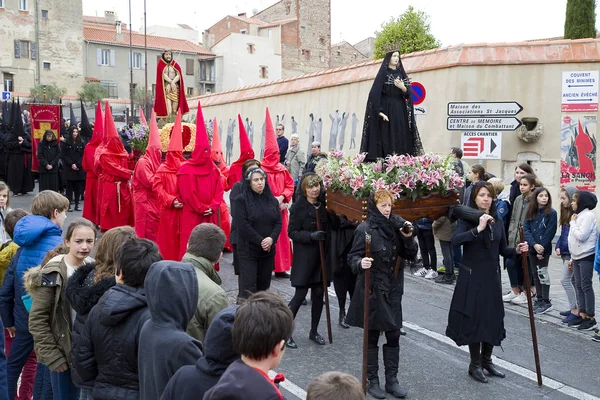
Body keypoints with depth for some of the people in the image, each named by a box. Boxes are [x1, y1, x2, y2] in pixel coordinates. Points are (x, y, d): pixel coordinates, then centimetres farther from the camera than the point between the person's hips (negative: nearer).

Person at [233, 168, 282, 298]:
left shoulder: (272, 200, 11)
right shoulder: (241, 200, -5)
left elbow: (278, 222, 5)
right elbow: (243, 225, -13)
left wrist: (271, 238, -13)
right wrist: (260, 241, -15)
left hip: (268, 250, 5)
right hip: (248, 250, -5)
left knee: (264, 285, 10)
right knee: (249, 288, -7)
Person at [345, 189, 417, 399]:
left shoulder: (396, 226, 3)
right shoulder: (365, 229, -12)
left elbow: (410, 255, 5)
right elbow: (353, 257, -10)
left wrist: (408, 238, -12)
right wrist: (360, 263, -31)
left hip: (392, 289, 5)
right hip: (372, 289, -4)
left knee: (393, 335, 8)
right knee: (372, 336, 6)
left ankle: (392, 379, 21)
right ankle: (372, 380, 20)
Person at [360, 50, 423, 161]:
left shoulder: (401, 73, 14)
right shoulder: (383, 73, -1)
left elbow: (409, 93, 9)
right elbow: (375, 93, -10)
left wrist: (403, 87, -13)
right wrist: (380, 111, -20)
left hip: (400, 112, 5)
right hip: (387, 110, -5)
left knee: (401, 139, -1)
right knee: (387, 139, -11)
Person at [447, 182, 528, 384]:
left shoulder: (497, 221, 7)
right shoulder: (467, 219, -9)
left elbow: (502, 250, 11)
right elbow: (455, 240, -27)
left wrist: (517, 250, -8)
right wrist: (478, 228, -34)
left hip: (492, 277, 5)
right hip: (472, 277, -5)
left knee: (493, 318, 11)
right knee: (473, 319, 2)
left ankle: (486, 360, 29)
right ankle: (475, 364, 18)